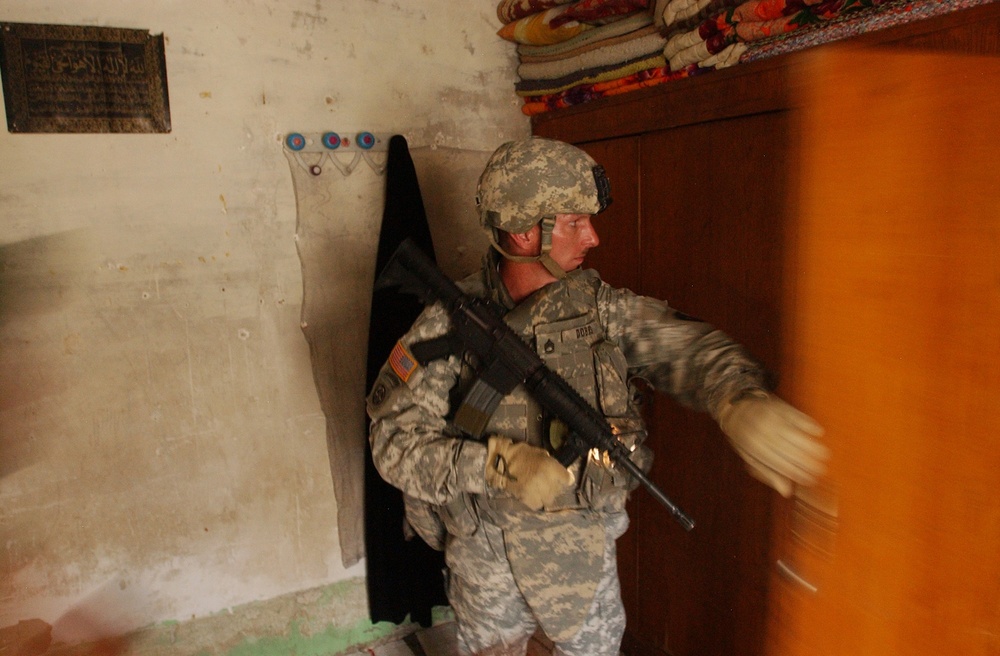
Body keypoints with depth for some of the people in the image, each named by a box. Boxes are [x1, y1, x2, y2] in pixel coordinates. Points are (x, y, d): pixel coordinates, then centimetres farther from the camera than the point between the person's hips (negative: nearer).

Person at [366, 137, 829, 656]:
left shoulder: (599, 307, -9)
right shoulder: (449, 324, -17)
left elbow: (687, 346, -20)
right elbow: (395, 441, -19)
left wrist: (741, 401, -42)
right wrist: (497, 464, -32)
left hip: (583, 550, 2)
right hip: (484, 557, -1)